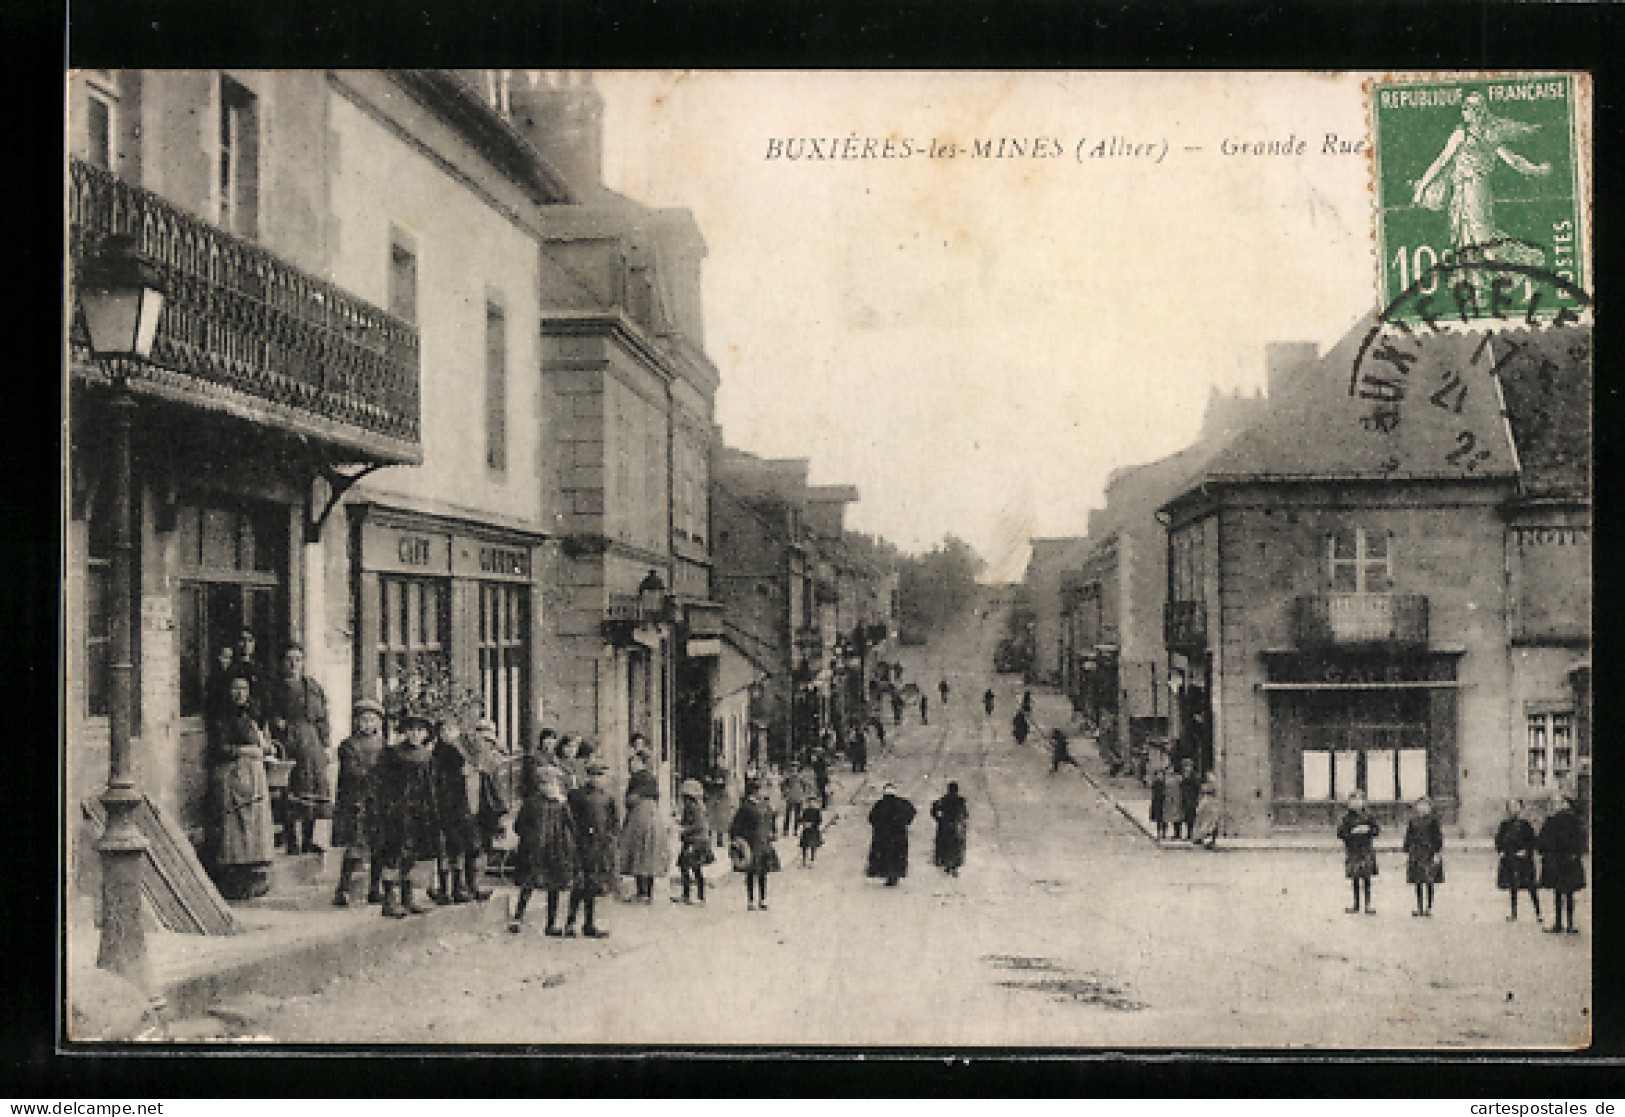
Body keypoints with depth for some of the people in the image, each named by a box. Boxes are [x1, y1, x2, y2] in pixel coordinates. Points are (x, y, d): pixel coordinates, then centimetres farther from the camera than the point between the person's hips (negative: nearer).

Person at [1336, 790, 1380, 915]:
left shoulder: (1367, 815, 4)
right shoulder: (1347, 817, -1)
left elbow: (1377, 830, 8)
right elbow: (1340, 833, -4)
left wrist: (1368, 830, -10)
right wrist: (1353, 832, -15)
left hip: (1366, 850, 1)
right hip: (1353, 851, -1)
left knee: (1367, 878, -2)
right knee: (1355, 879, 5)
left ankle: (1368, 905, 1)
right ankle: (1356, 904, 15)